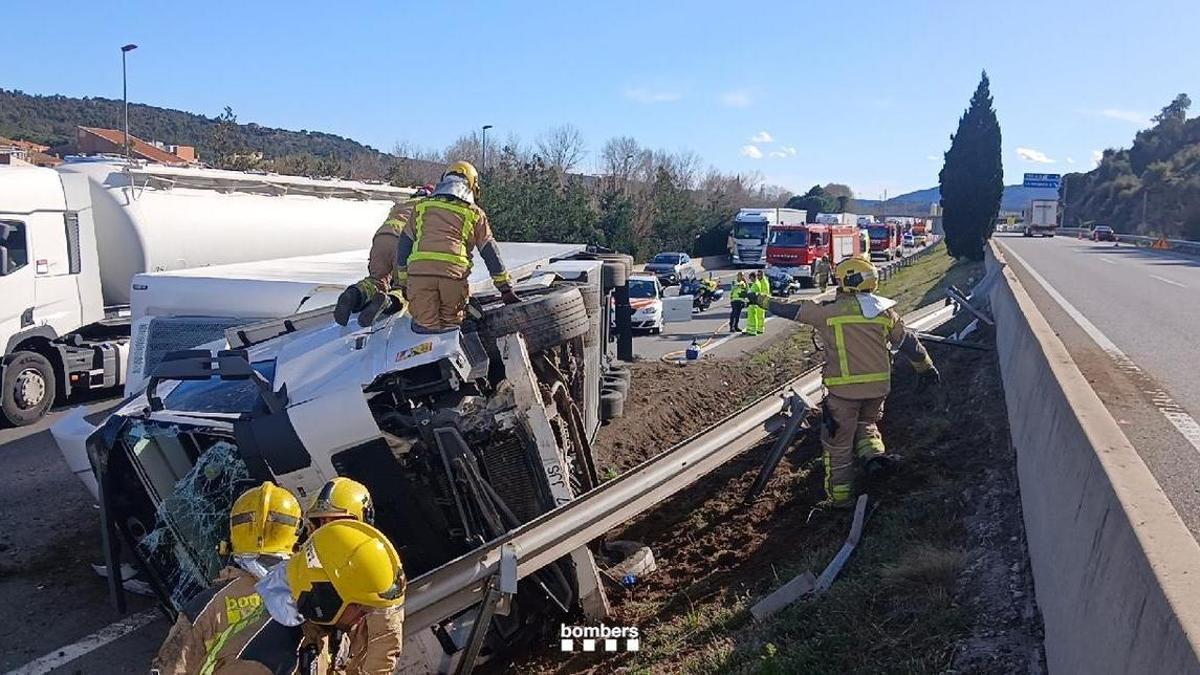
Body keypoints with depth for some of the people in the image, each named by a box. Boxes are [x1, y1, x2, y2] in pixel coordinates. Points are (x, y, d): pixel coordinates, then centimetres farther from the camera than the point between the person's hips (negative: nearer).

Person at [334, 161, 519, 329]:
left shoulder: (420, 206, 23)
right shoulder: (475, 214, 20)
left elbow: (405, 243, 18)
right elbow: (491, 254, 19)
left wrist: (404, 281, 23)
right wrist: (507, 289, 22)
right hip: (452, 274, -1)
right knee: (452, 320, 15)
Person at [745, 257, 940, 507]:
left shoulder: (829, 311, -8)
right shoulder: (885, 312, 4)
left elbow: (791, 310, 1)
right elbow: (909, 343, 12)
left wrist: (760, 299, 15)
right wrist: (927, 369, 27)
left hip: (844, 390, -4)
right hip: (878, 387, 4)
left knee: (838, 442, 10)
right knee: (866, 422, 29)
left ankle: (840, 494, 19)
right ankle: (872, 452, 1)